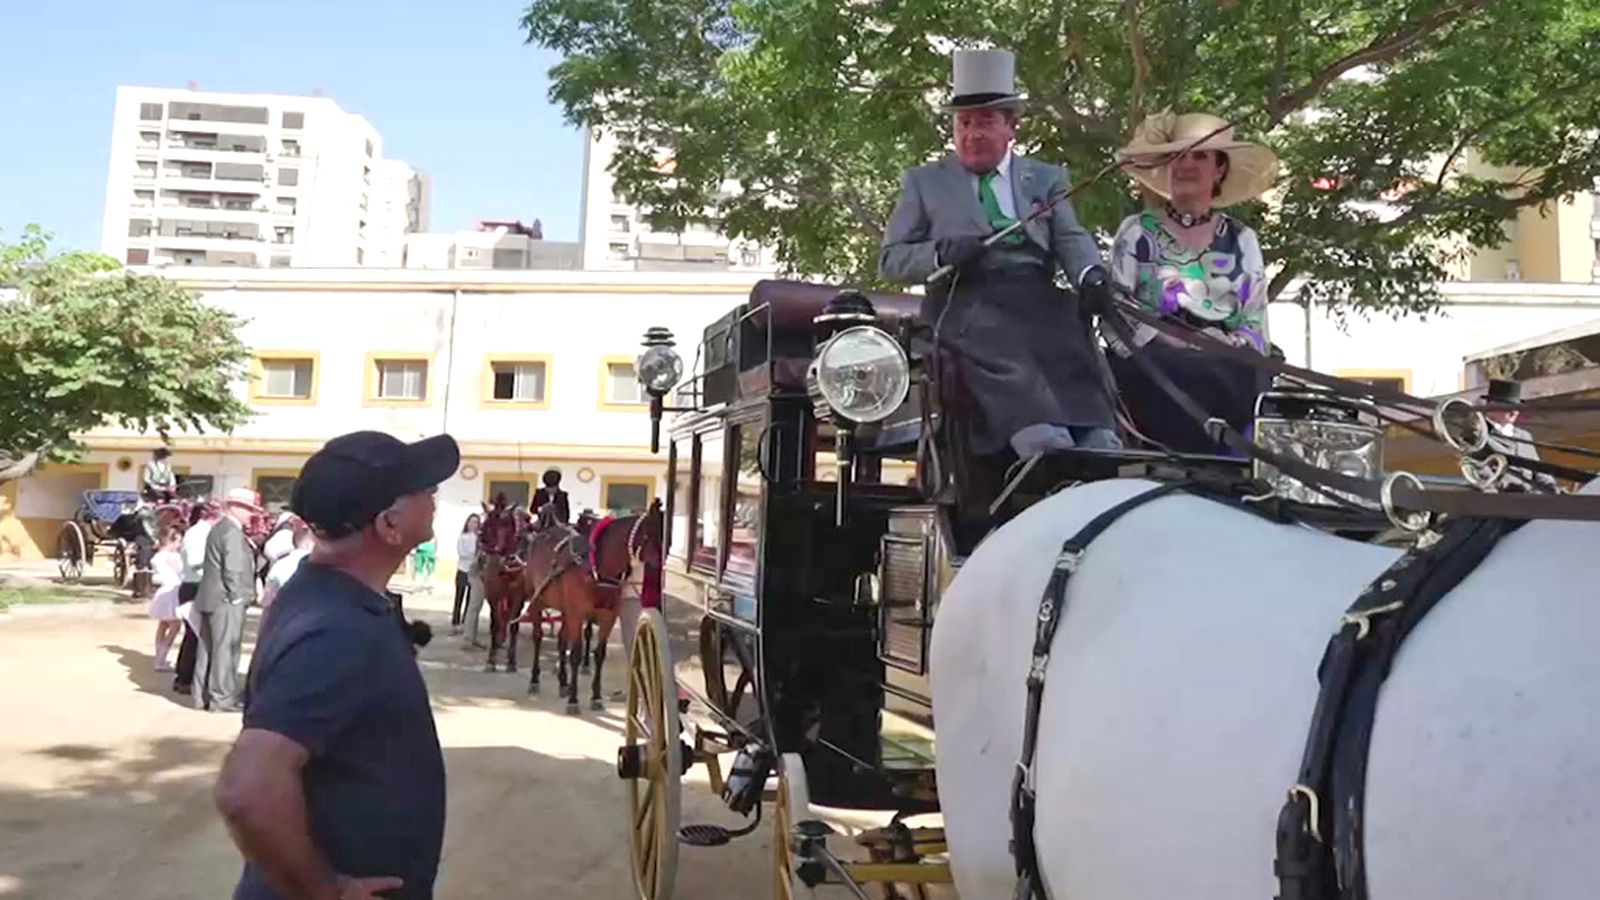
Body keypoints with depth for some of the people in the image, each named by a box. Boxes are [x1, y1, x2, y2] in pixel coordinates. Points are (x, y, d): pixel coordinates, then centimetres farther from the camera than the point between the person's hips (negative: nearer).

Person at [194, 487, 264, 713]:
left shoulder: (219, 528, 16)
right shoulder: (233, 532, -16)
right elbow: (234, 570, -20)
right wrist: (238, 598, -13)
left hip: (211, 599, 10)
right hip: (226, 601, -10)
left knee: (209, 648, 14)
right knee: (226, 649, -4)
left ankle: (203, 695, 21)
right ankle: (223, 698, 0)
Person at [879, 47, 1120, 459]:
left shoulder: (1047, 178, 25)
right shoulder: (923, 181, 20)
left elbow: (1071, 238, 10)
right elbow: (889, 259, 13)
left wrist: (1089, 274, -15)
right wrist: (941, 253, -10)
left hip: (1038, 300, 2)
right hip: (967, 303, -2)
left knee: (1074, 345, -32)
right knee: (1006, 363, -36)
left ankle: (1098, 447, -46)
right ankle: (1044, 442, -55)